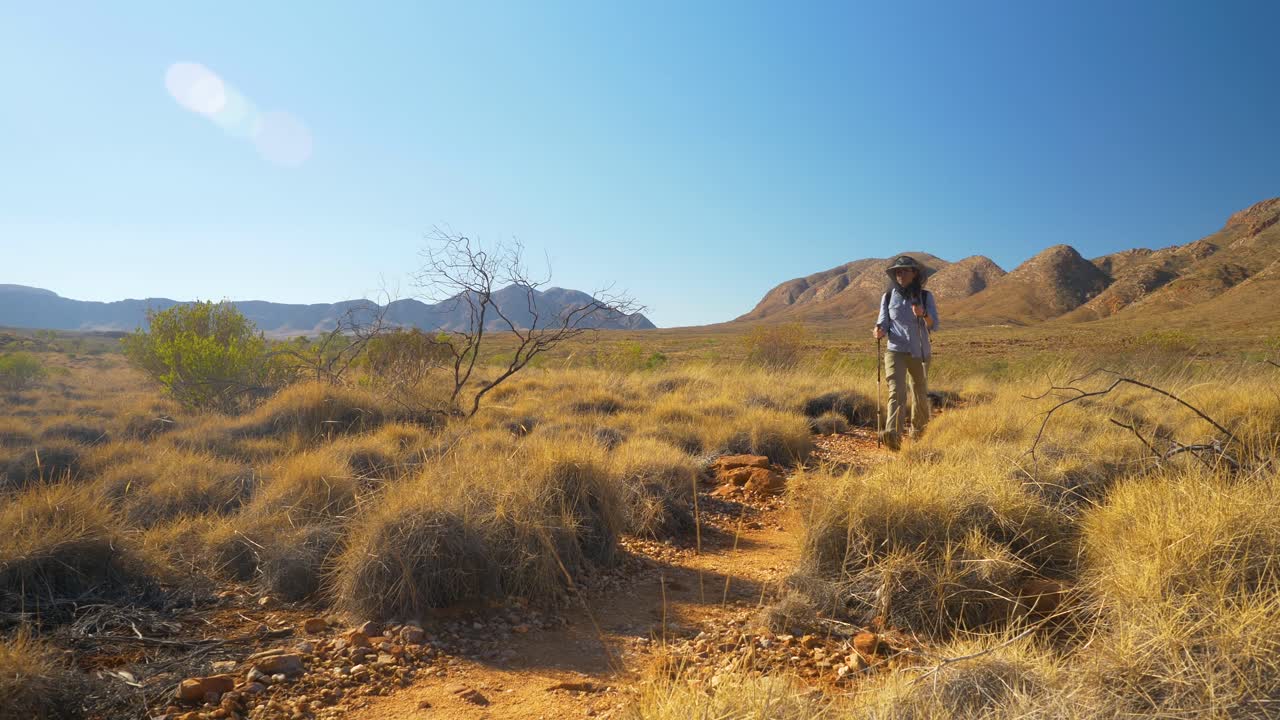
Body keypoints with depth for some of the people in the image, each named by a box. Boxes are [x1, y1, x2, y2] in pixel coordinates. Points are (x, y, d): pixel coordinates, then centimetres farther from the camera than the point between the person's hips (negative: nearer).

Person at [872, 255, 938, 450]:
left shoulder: (926, 296, -1)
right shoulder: (888, 297, 2)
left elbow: (934, 326, -7)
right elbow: (884, 323, 7)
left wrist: (923, 314, -29)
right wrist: (879, 331, -17)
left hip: (920, 352, 1)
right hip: (896, 351, -1)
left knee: (920, 393, 16)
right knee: (896, 391, -19)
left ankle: (918, 430, 39)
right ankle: (893, 434, -33)